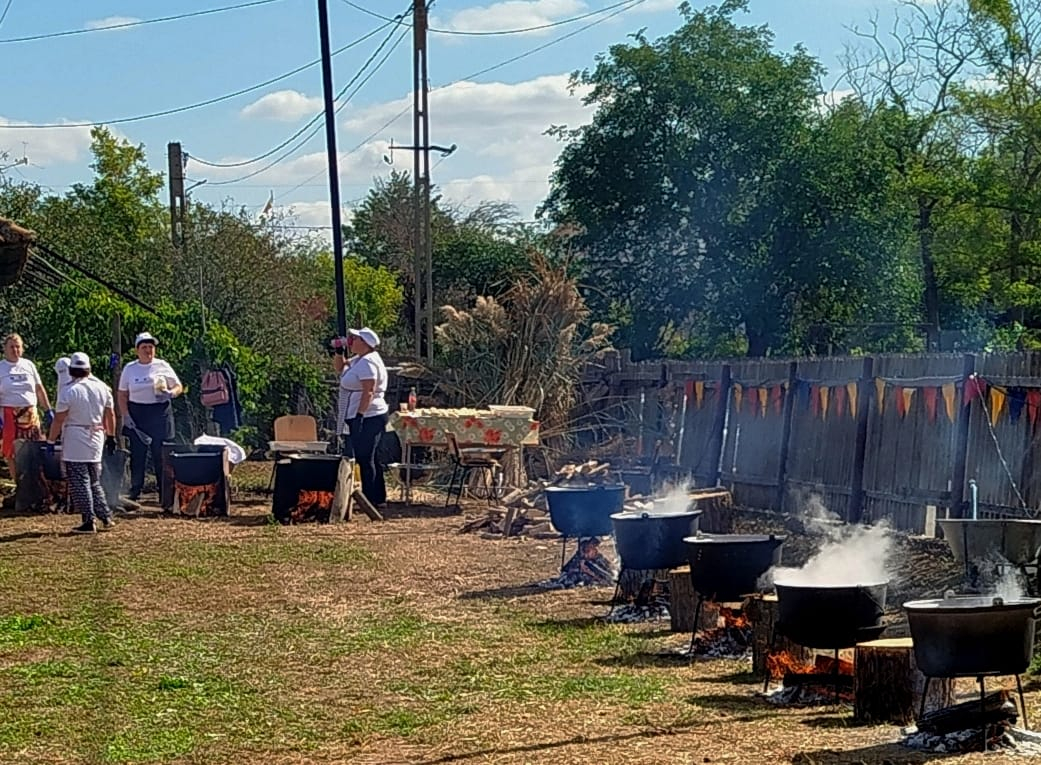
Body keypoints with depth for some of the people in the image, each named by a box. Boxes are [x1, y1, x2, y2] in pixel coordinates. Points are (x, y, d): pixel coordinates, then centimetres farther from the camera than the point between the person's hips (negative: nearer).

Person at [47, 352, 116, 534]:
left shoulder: (70, 391, -13)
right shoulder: (102, 388, 3)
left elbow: (59, 419, -12)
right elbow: (110, 414, 10)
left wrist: (51, 440, -3)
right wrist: (111, 436, 21)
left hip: (75, 441, -5)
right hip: (97, 437, 6)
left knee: (79, 482, -1)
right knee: (94, 481, 17)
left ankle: (89, 521, -5)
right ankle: (106, 517, 15)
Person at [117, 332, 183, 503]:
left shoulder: (162, 366, 3)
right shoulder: (129, 368, 6)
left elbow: (179, 387, 7)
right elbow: (122, 395, 9)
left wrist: (170, 393, -16)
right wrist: (125, 416, -3)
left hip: (160, 413, -1)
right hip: (136, 415, 1)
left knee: (161, 454, 0)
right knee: (137, 454, 3)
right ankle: (135, 491, 10)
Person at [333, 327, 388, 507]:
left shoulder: (367, 362, -15)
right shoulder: (359, 360, 17)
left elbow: (368, 392, -23)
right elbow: (339, 367, 31)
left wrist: (359, 415, -26)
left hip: (367, 417, -11)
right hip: (368, 418, 11)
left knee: (365, 459, -8)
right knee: (371, 460, 14)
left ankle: (371, 499, -6)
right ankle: (379, 498, 20)